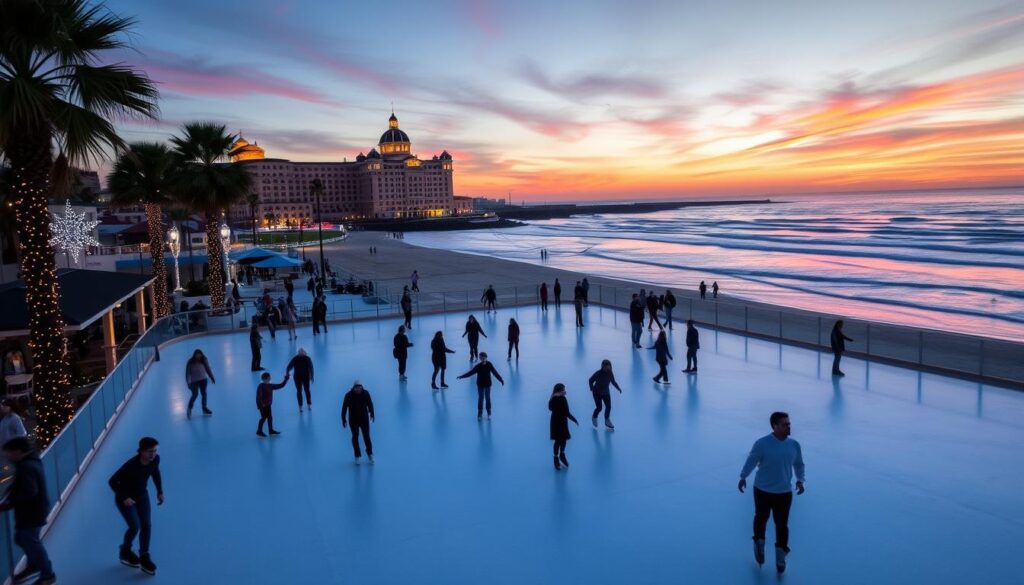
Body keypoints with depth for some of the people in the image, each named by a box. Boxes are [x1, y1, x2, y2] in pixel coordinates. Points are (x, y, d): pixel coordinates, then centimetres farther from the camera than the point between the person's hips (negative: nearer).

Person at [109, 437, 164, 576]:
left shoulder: (155, 459, -21)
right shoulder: (130, 465, -36)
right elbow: (112, 481, -25)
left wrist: (160, 491, 2)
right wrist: (124, 498, -27)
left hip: (142, 495, 5)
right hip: (125, 498, -5)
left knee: (146, 525, 4)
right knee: (135, 527, -8)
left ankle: (144, 557, 21)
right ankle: (125, 552, 24)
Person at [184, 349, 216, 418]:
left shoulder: (204, 360, -10)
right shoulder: (190, 362, -19)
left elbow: (208, 369, 2)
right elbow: (187, 373, -17)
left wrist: (212, 377, 5)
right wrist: (188, 383, -24)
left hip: (203, 379, 4)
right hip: (194, 381, -4)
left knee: (204, 393, 11)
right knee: (195, 394, -11)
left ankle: (204, 408, 27)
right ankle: (189, 409, 9)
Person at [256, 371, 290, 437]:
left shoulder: (270, 386, 7)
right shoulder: (261, 386, -16)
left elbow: (280, 385, 10)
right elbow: (258, 396, -21)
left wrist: (286, 379, 5)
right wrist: (261, 404, -25)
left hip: (268, 405, 8)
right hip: (262, 405, -8)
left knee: (270, 417, 13)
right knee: (264, 417, -6)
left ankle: (271, 430, 23)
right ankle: (259, 431, 5)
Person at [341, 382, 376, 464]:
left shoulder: (365, 393, -13)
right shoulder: (349, 395, -17)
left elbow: (370, 404, 2)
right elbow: (344, 408, -9)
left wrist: (371, 414, 11)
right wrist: (343, 419, -6)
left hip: (364, 419, 1)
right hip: (353, 420, 0)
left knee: (366, 436, 5)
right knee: (355, 437, 11)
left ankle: (370, 453, 26)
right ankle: (357, 456, 27)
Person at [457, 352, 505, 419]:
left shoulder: (489, 365, -10)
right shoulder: (478, 366, -13)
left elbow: (495, 373, -6)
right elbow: (470, 372, -12)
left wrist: (501, 380, -5)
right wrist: (462, 376, -16)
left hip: (487, 384, 1)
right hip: (480, 385, -1)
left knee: (487, 398, 10)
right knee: (480, 398, 6)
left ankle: (489, 413, 23)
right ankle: (480, 413, 17)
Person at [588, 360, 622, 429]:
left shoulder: (610, 373, -8)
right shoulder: (598, 373, -22)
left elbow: (613, 382, 6)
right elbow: (590, 381, -12)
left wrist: (618, 388, -4)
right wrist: (592, 389, -19)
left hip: (606, 393, 5)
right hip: (597, 393, -4)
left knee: (608, 406, 2)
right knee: (599, 408, -5)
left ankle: (607, 421, 23)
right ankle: (594, 418, 27)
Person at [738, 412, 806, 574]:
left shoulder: (794, 445, -6)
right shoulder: (762, 443, -19)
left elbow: (799, 464, 7)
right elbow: (752, 460, -10)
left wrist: (800, 480, -7)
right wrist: (743, 477, -13)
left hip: (784, 492, 2)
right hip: (762, 490, -2)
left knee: (782, 524, 7)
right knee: (761, 518, 18)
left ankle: (781, 555, 27)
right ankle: (759, 543, 44)